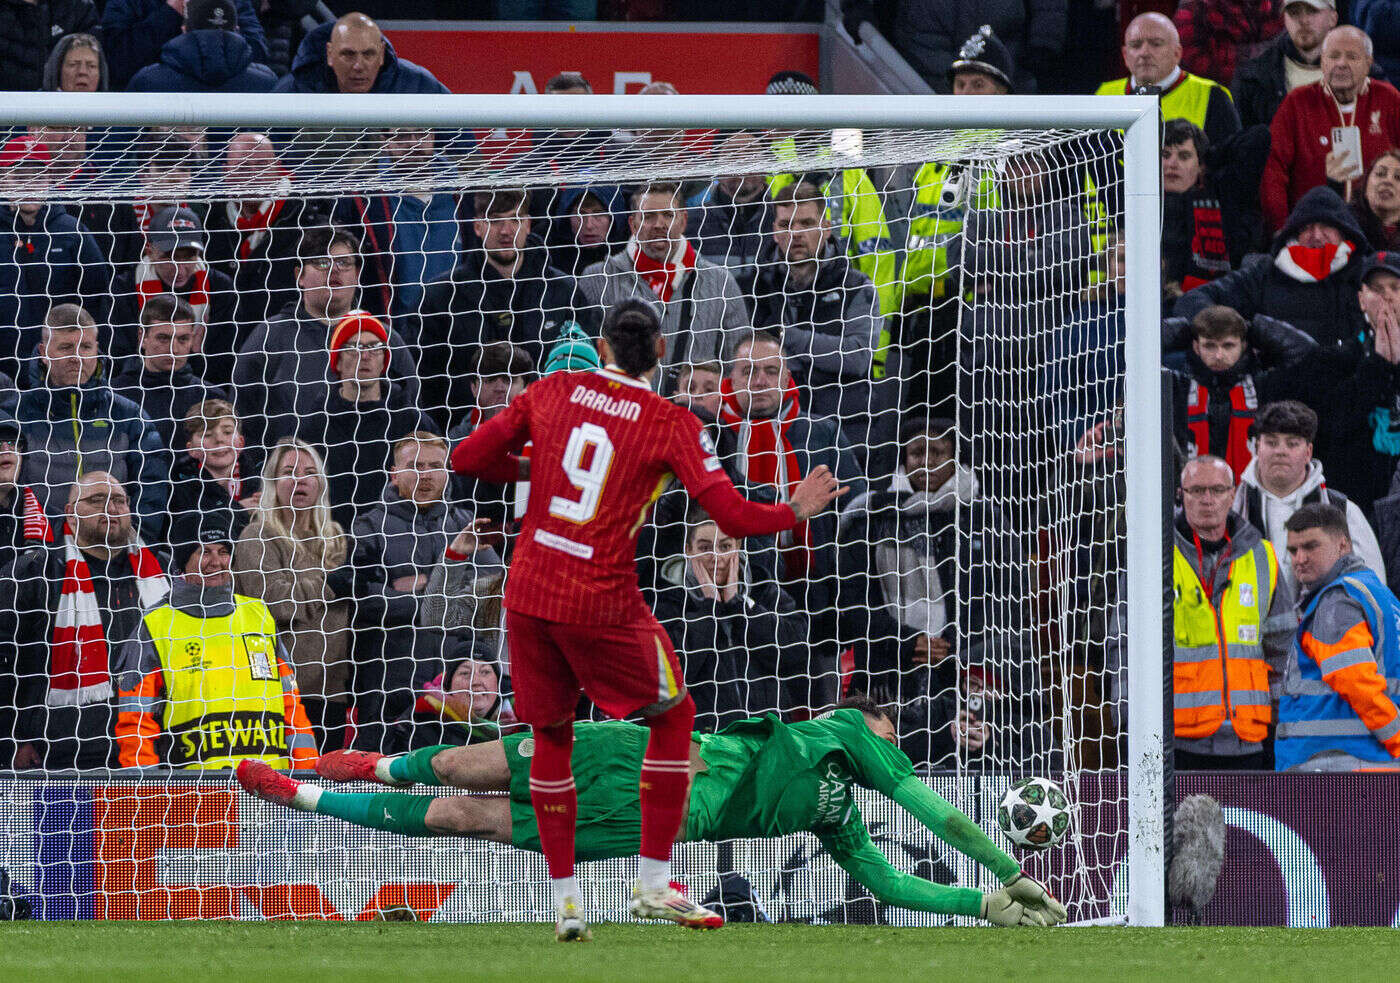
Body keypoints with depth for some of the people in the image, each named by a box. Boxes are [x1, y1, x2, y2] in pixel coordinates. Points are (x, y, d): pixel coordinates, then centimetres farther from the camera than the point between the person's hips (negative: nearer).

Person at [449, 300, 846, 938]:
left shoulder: (553, 391, 5)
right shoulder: (672, 425, -5)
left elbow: (467, 459, 7)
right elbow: (733, 516, -10)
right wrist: (795, 511, 8)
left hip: (527, 594, 4)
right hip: (601, 605, -3)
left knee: (550, 734, 17)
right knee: (672, 716, 16)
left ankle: (565, 901, 13)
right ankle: (653, 885, 13)